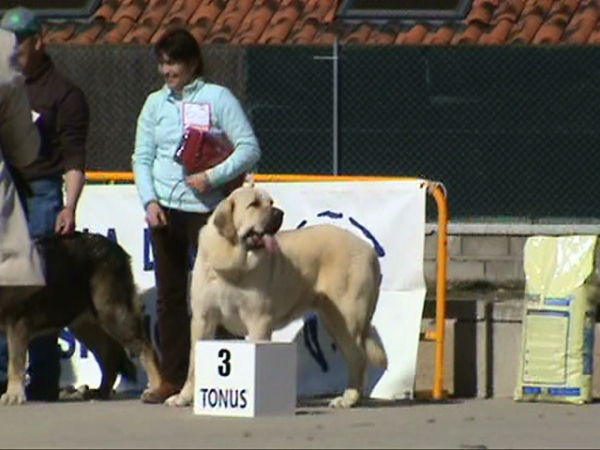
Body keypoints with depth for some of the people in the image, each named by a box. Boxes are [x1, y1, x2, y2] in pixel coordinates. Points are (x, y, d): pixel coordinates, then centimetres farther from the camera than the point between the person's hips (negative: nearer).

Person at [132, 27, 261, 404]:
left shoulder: (218, 98, -2)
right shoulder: (155, 103, 11)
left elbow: (250, 148, -6)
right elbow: (142, 157, 11)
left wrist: (213, 177, -16)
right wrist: (149, 200, -4)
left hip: (206, 208, -5)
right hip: (165, 210, 5)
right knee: (170, 295, 6)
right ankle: (173, 377, 10)